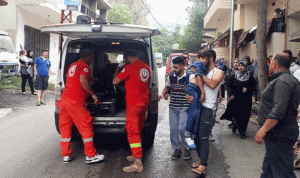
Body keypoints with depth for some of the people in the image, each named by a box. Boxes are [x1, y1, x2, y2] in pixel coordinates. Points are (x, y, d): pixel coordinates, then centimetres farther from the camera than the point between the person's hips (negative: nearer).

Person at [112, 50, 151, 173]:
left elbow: (115, 81, -8)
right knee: (138, 130, 19)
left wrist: (118, 69, 8)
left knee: (132, 132, -7)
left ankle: (138, 164, -11)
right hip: (144, 102, 8)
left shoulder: (129, 67, -13)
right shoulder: (146, 67, 10)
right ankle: (137, 155, 31)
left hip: (134, 103, -8)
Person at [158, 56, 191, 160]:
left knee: (181, 129, -13)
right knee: (173, 129, 6)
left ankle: (187, 148, 10)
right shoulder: (171, 77, 6)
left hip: (184, 108, -5)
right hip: (172, 107, 5)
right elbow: (167, 87, 24)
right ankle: (177, 149, 22)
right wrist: (163, 94, 6)